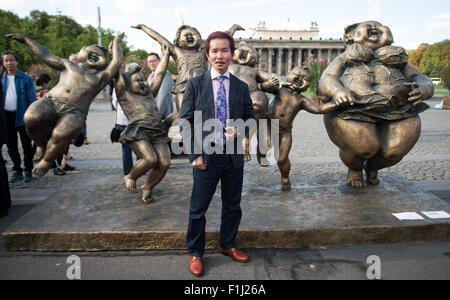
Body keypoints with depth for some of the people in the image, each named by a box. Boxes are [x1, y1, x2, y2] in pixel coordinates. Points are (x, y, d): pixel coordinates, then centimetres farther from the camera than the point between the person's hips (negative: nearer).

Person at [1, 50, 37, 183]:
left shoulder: (26, 78, -1)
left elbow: (32, 99, -3)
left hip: (22, 116, -4)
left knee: (26, 145, 2)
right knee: (11, 145, 9)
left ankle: (28, 171, 13)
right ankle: (17, 171, 22)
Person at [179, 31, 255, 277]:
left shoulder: (241, 87, 7)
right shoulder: (195, 84, 0)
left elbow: (250, 118, 13)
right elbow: (186, 122, -3)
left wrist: (239, 129, -10)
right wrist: (196, 154, -10)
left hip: (234, 155, 3)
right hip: (206, 155, -3)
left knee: (232, 205, 16)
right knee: (198, 208, 6)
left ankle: (228, 245, 38)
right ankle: (195, 252, 26)